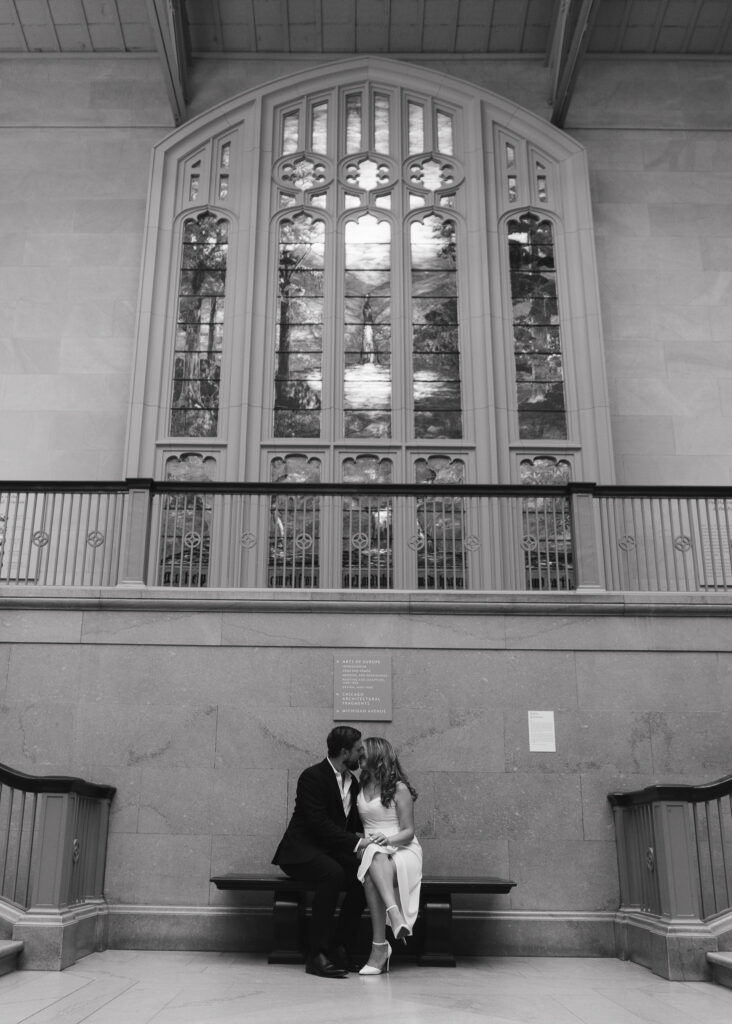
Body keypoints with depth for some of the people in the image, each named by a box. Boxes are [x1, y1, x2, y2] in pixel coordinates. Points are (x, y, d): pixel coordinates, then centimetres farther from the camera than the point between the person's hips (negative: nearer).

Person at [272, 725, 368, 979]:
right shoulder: (312, 776, -14)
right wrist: (356, 842, -25)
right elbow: (319, 823, -22)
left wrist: (364, 838, -4)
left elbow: (354, 822, 18)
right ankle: (317, 954, -29)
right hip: (302, 851, -7)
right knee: (333, 873, -36)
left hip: (331, 852, 7)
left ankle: (339, 947, -8)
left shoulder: (352, 781, 12)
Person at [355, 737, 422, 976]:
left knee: (371, 877, -37)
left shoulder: (399, 788, -2)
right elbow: (357, 824, 20)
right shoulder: (362, 787, 17)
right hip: (373, 852, 4)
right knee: (374, 859, -36)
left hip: (403, 851, -4)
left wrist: (387, 839, -24)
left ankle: (380, 947, -44)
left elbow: (408, 832, -5)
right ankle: (394, 914, -53)